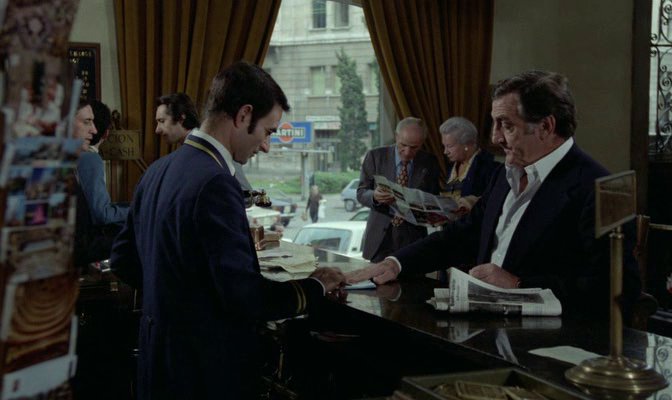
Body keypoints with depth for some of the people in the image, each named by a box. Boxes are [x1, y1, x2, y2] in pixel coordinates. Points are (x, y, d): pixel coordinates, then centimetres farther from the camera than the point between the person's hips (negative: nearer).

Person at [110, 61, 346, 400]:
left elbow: (123, 260, 12)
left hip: (160, 357, 9)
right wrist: (316, 286, -10)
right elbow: (245, 297, -24)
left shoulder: (159, 169, 4)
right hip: (206, 370, -9)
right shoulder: (214, 184, -23)